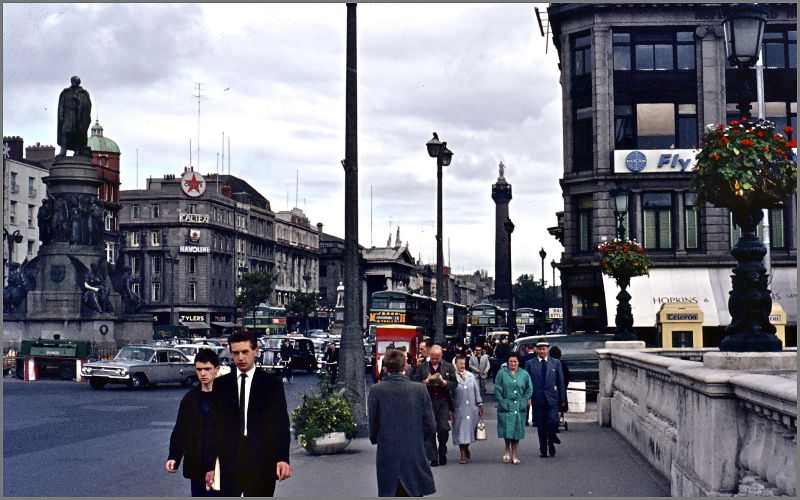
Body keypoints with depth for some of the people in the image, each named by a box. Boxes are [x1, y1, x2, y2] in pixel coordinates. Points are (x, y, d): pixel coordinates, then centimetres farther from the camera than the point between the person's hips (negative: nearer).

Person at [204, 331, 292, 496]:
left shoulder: (272, 384, 2)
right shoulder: (220, 385, 7)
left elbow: (281, 424, 0)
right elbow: (214, 427, 6)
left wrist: (283, 458, -12)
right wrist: (210, 465, 1)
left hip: (262, 463, -1)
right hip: (229, 463, 1)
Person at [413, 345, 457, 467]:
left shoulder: (449, 367, 9)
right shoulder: (422, 367, 8)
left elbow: (454, 383, 6)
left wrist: (445, 383, -13)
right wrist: (425, 382, -13)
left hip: (443, 401, 0)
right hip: (428, 401, 0)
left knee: (444, 429, -6)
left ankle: (442, 453, 18)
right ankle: (433, 458, 5)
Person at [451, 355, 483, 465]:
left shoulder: (471, 376, 9)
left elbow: (476, 391, 13)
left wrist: (480, 405, 11)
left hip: (472, 408, 4)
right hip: (459, 409, -4)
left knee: (470, 429, 8)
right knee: (461, 430, -1)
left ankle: (466, 448, 33)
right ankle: (463, 455, 6)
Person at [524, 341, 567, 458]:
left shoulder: (556, 363, 7)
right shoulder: (530, 363, 5)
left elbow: (561, 381, 7)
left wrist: (563, 399, 5)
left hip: (552, 397, 0)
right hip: (538, 399, 0)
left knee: (553, 421, -14)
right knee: (541, 426, 4)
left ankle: (551, 440, 15)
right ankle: (543, 450, 14)